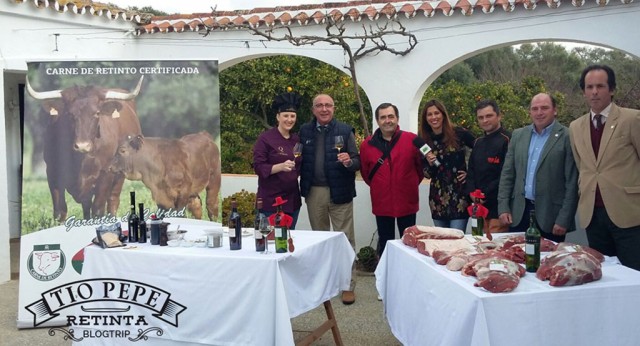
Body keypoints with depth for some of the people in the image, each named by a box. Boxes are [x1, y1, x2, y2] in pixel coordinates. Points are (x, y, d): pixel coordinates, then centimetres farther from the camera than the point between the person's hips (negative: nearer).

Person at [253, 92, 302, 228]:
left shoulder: (296, 139, 11)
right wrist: (280, 166, -25)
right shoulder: (265, 138, -7)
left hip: (292, 200, 6)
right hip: (271, 201, -6)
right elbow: (258, 167, -13)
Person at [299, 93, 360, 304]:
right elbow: (301, 160, 4)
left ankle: (348, 285, 12)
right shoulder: (304, 131, 5)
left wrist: (349, 162, -25)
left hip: (339, 192, -3)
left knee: (345, 239, 3)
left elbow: (358, 162, -4)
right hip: (314, 192, 3)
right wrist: (303, 185, -12)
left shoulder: (345, 131, -3)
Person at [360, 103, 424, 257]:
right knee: (385, 244, 12)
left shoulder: (412, 140, -6)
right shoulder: (367, 145, 0)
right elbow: (365, 173, 11)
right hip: (381, 204, 2)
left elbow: (422, 165, 4)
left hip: (407, 203, -1)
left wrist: (411, 184, 7)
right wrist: (378, 186, 9)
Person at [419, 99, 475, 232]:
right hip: (438, 197, 3)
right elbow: (427, 175, 9)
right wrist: (430, 164, -10)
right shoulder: (424, 140, 5)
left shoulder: (458, 133, -4)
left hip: (459, 195, -3)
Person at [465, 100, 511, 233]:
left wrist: (485, 194, -14)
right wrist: (472, 192, 0)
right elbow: (471, 171, 17)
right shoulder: (478, 143, 16)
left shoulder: (507, 140, -9)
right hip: (479, 205, 7)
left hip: (498, 207, -7)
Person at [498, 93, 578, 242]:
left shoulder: (567, 137, -6)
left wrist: (564, 220, -11)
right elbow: (507, 173, 10)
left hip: (549, 215, -4)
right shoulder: (518, 135, 9)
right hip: (519, 213, 4)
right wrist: (503, 207, 2)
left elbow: (572, 183, -8)